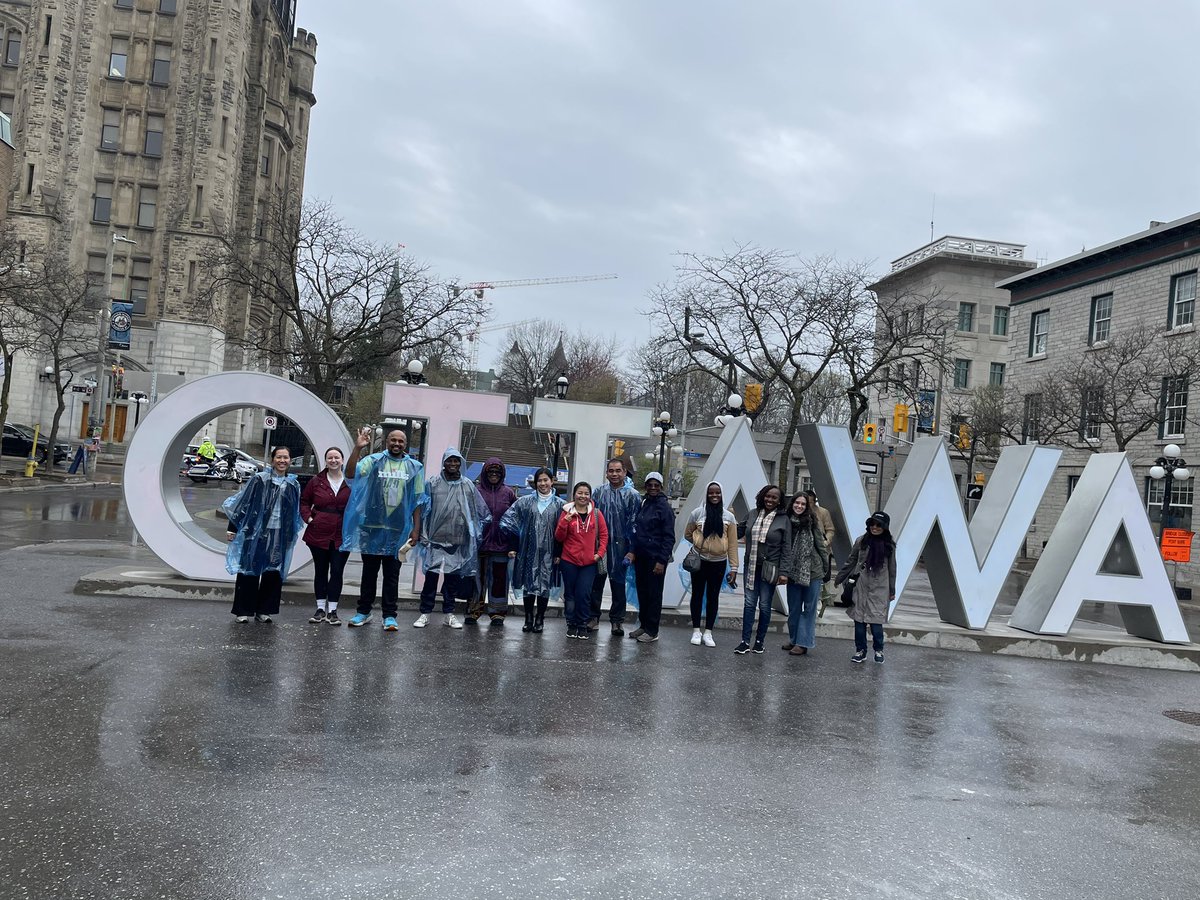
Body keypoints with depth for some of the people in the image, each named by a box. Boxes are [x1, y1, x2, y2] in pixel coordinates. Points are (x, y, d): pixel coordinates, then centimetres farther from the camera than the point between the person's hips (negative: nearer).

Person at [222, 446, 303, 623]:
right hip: (255, 532, -3)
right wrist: (232, 528, -4)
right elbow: (242, 503, -3)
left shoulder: (293, 485, 7)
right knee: (250, 570, 3)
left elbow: (295, 513, 16)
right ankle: (243, 611, 12)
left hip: (279, 536, 4)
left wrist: (292, 536, 17)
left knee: (274, 573, 5)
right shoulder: (260, 479, -4)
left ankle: (263, 611, 16)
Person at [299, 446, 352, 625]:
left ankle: (332, 610, 9)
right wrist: (308, 517, -1)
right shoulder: (316, 481, 2)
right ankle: (321, 609, 19)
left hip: (342, 535, -1)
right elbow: (304, 500, 11)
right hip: (319, 533, 2)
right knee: (320, 571, 10)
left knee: (337, 571, 0)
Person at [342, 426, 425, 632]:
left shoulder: (414, 467, 5)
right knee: (369, 571, 10)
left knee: (392, 574, 6)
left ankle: (389, 616, 12)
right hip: (372, 526, 0)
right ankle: (363, 612, 21)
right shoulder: (374, 461, 1)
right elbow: (350, 474, -16)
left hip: (399, 529, 0)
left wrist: (416, 529, 1)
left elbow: (417, 501, 6)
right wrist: (358, 448, -26)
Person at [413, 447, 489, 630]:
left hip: (458, 541, 2)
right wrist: (424, 536, -3)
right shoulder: (432, 483, 0)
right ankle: (425, 613, 7)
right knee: (431, 576, -2)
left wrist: (478, 533, 5)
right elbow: (424, 510, 1)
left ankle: (449, 614, 18)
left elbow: (481, 512, 9)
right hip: (436, 539, -2)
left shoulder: (468, 485, 5)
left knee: (453, 578, 9)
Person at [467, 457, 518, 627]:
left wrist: (513, 543, -2)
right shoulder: (477, 491, 2)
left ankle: (497, 612, 12)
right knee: (478, 576, 8)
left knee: (499, 577, 4)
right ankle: (474, 610, 17)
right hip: (480, 541, 0)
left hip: (501, 542, 0)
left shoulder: (509, 493, 4)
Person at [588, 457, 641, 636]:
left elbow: (633, 524, -6)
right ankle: (593, 617, 20)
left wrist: (631, 551, -9)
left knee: (618, 582, 7)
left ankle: (617, 619, 17)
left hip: (619, 546, -2)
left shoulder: (632, 495, -4)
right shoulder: (599, 491, 4)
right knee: (595, 580, 8)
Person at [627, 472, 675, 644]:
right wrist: (633, 551, 8)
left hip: (656, 558, -7)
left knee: (654, 594, 0)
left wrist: (662, 560, -16)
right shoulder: (643, 504, 11)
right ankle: (643, 625, 25)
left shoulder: (665, 507, -10)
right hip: (640, 557, 7)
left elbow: (669, 537, -12)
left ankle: (652, 631, 8)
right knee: (642, 591, 13)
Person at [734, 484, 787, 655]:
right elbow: (739, 531, 18)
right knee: (749, 603, 4)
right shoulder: (752, 514, 5)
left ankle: (759, 641, 18)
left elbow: (786, 548, -4)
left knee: (765, 605, 6)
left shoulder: (783, 520, -4)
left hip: (769, 569, -3)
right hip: (751, 567, 3)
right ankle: (745, 642, 8)